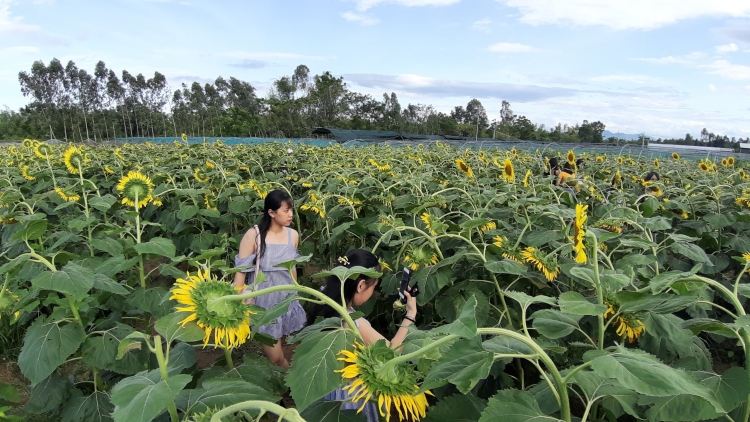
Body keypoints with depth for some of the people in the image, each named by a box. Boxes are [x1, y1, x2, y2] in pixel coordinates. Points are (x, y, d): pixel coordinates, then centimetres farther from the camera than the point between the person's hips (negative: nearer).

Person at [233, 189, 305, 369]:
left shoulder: (293, 235, -1)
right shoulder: (254, 235, -16)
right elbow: (241, 270, -13)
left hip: (286, 298, 4)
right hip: (264, 300, -4)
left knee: (277, 352, 19)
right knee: (276, 358, 0)